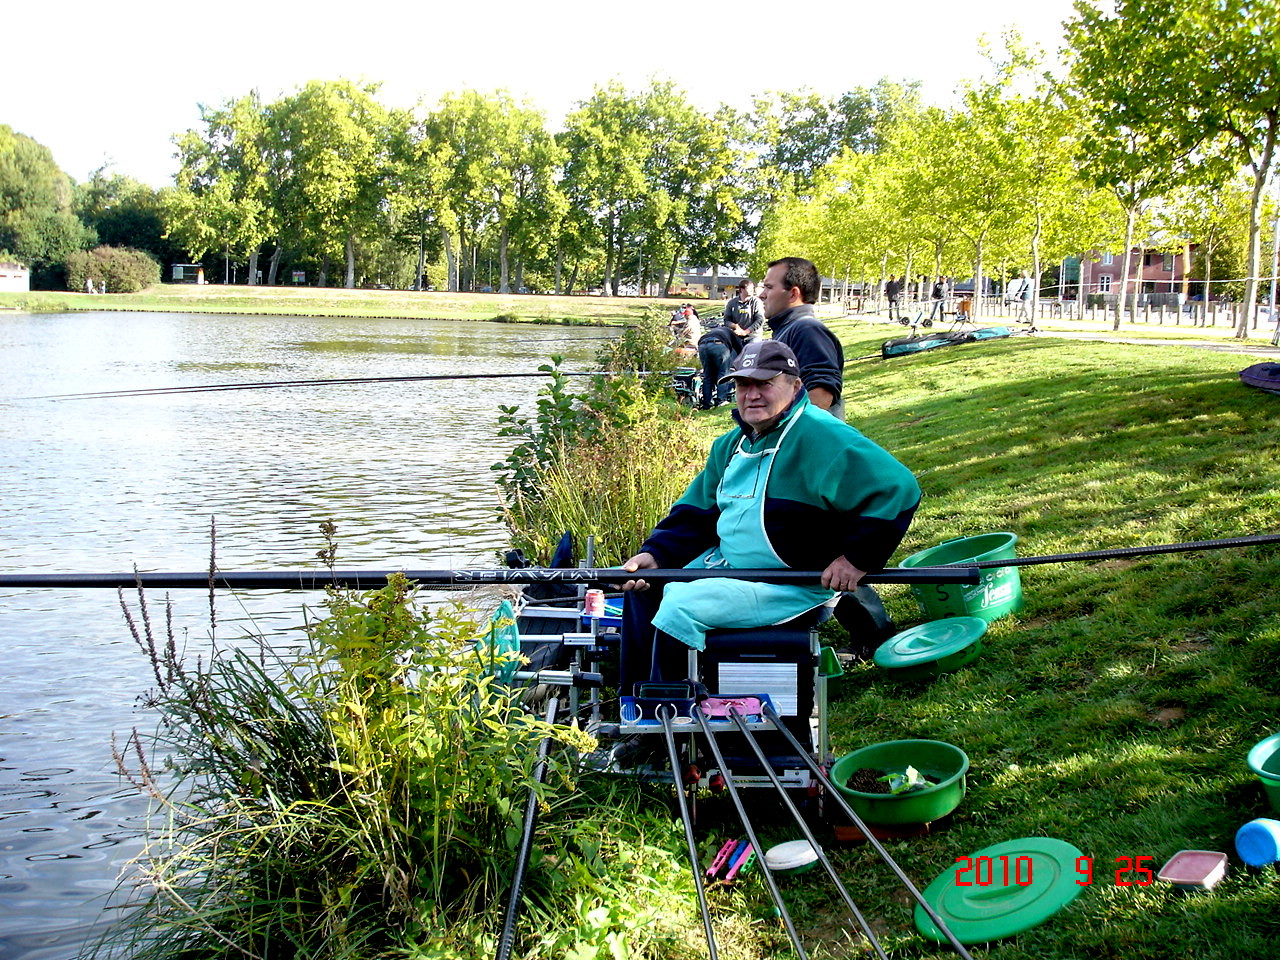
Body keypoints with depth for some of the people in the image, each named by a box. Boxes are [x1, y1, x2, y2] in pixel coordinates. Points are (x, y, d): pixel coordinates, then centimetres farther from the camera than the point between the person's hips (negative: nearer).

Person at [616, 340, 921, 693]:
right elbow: (697, 513, 16)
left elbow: (898, 489, -25)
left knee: (681, 605, -22)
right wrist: (655, 554, -1)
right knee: (645, 586, 7)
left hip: (792, 585, -9)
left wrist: (857, 558, -25)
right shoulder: (733, 444, 11)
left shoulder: (821, 437, -18)